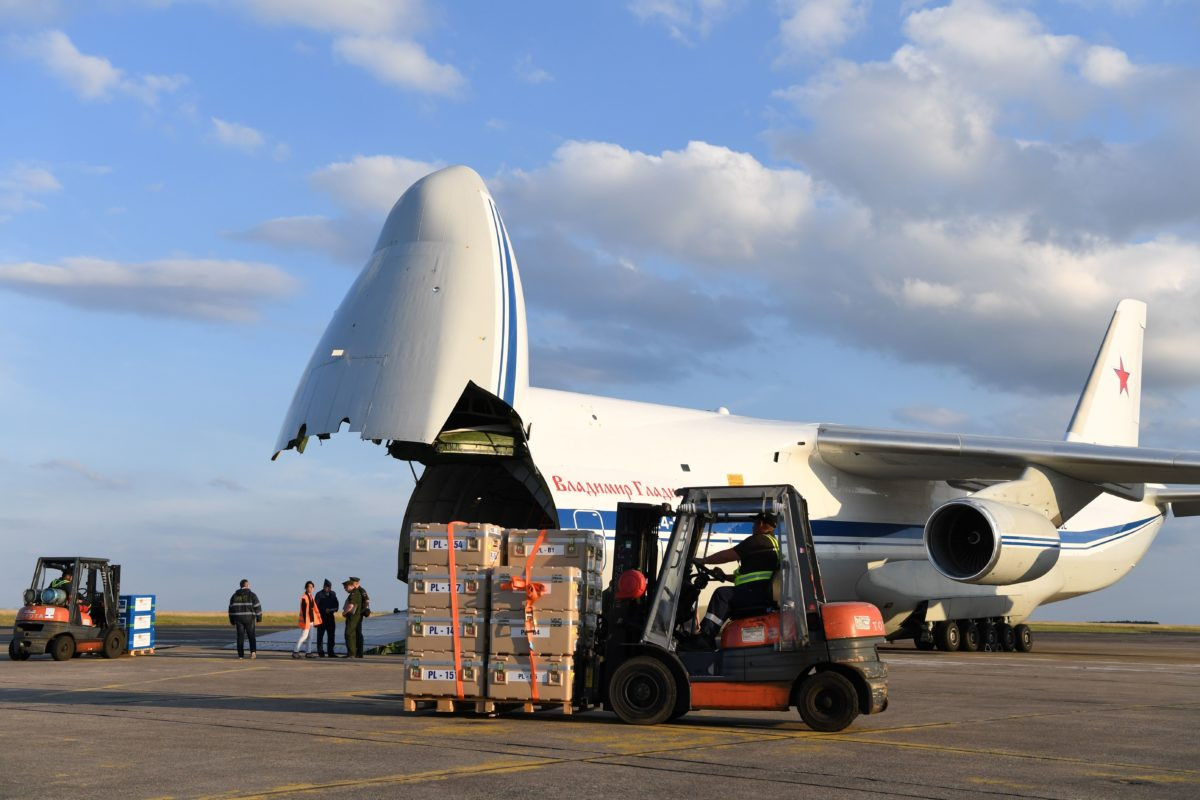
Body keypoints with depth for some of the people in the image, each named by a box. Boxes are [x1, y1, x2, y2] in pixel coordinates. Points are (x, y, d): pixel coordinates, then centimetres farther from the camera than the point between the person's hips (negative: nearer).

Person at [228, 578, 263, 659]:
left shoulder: (235, 596, 7)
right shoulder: (252, 595, -4)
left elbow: (231, 609, 8)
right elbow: (257, 607, -6)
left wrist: (232, 621, 13)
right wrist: (259, 618, 3)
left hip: (238, 619, 2)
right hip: (249, 618, -2)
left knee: (240, 637, 7)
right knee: (251, 636, 8)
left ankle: (241, 655, 2)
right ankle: (253, 651, -8)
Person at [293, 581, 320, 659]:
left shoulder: (312, 597, 11)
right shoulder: (304, 597, -14)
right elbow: (304, 610, -17)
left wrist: (315, 619, 15)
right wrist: (305, 620, -20)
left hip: (311, 619, 9)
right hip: (306, 620, -9)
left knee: (310, 637, 10)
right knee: (304, 636, -9)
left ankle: (308, 652, 14)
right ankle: (295, 652, -4)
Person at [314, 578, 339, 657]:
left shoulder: (333, 594, 12)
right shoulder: (319, 594, -3)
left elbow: (337, 604, 15)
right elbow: (316, 606, -7)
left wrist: (335, 609, -6)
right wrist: (325, 610, -16)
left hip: (331, 617, 5)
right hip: (322, 617, -5)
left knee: (331, 635, 4)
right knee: (320, 635, 0)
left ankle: (330, 652, 10)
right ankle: (320, 652, 4)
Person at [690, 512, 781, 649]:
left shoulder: (759, 540, -6)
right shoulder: (774, 543, 26)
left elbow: (728, 555, -8)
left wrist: (703, 560, 2)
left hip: (757, 594, -10)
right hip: (764, 595, 10)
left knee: (722, 594, -16)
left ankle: (706, 636, -23)